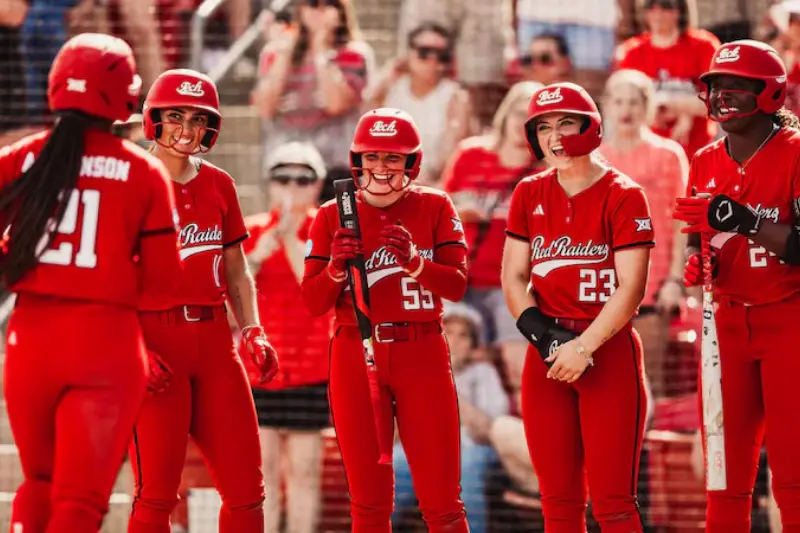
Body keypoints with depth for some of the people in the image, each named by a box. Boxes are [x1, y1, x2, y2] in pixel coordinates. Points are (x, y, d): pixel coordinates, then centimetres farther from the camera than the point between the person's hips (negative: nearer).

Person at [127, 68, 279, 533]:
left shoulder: (219, 185, 12)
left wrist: (252, 330, 6)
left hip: (214, 338, 5)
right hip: (156, 336, -5)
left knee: (246, 487, 3)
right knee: (157, 491, -7)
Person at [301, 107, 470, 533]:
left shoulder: (435, 207, 4)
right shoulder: (334, 216, 5)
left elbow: (456, 286, -6)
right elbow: (313, 303, 1)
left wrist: (413, 259, -22)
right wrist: (337, 267, -17)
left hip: (422, 354, -1)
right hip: (356, 356, 1)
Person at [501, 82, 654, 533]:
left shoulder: (623, 196, -6)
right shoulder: (529, 195, 10)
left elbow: (631, 288, -11)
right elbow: (513, 277, 8)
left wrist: (582, 347, -17)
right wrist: (545, 338, -8)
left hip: (608, 350, -5)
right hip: (547, 354, 5)